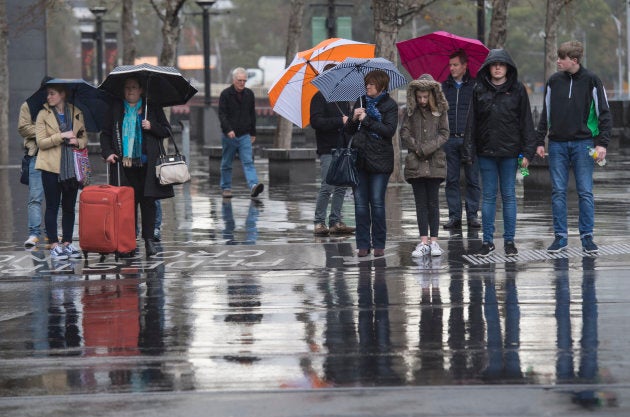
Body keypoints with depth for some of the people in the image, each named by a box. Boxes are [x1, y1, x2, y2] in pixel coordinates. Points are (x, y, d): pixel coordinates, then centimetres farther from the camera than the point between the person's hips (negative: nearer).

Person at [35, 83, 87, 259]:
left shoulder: (77, 113, 9)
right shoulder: (43, 115, 0)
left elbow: (84, 138, 14)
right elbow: (41, 142, -6)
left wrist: (78, 142, -8)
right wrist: (62, 136, -16)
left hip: (72, 167, 3)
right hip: (51, 167, -3)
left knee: (69, 207, 7)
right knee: (52, 207, -2)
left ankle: (67, 243, 13)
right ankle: (54, 245, 0)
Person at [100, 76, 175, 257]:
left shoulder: (152, 108, 8)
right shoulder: (116, 109, 11)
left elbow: (167, 131, 9)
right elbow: (105, 133, 16)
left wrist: (152, 127, -8)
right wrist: (107, 153, 1)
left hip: (147, 164, -1)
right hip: (124, 165, 1)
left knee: (148, 201, -2)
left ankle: (149, 239, 3)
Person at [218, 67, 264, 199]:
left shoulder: (249, 94, 9)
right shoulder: (225, 94, -4)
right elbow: (222, 114, -9)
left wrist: (253, 133, 16)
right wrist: (228, 130, -23)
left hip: (244, 135, 2)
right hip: (229, 136, -2)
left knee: (248, 162, -11)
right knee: (226, 163, 8)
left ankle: (253, 186, -25)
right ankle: (226, 188, 19)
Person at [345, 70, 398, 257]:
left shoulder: (390, 105, -1)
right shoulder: (361, 102, 13)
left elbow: (389, 130, -13)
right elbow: (348, 130, 14)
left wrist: (367, 120, -15)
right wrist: (354, 119, -6)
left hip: (379, 161, -4)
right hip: (359, 159, 4)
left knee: (377, 203, -3)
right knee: (360, 203, 2)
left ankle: (379, 244, 5)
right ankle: (363, 244, 6)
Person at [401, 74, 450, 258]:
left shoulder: (440, 111, 3)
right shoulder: (411, 111, 7)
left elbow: (444, 134, -2)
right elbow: (404, 133, 3)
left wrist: (426, 149, -11)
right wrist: (417, 148, -11)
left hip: (435, 162, -1)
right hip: (415, 164, 1)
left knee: (433, 203, 0)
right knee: (421, 203, 2)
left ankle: (434, 241, 3)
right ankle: (424, 241, 2)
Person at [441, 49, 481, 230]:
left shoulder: (475, 86, 4)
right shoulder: (444, 87, 12)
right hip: (450, 139, 3)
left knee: (472, 179, 0)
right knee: (451, 179, 3)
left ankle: (472, 215, 6)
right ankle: (454, 216, 8)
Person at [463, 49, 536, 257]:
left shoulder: (517, 89, 2)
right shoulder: (479, 90, 5)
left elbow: (526, 121, 2)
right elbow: (472, 122, 6)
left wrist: (527, 151, -3)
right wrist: (469, 151, 0)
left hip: (510, 151, -1)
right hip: (486, 151, 1)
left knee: (509, 195, 3)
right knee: (488, 196, 5)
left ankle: (509, 240, 10)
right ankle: (488, 241, 10)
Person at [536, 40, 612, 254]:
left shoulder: (591, 81, -2)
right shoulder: (554, 81, 6)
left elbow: (604, 113, -1)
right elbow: (545, 114, 13)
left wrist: (602, 143, -10)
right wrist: (540, 142, 8)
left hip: (583, 144, -3)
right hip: (558, 144, 3)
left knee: (585, 192, -1)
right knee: (558, 192, 3)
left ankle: (587, 236, 7)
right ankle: (560, 236, 9)